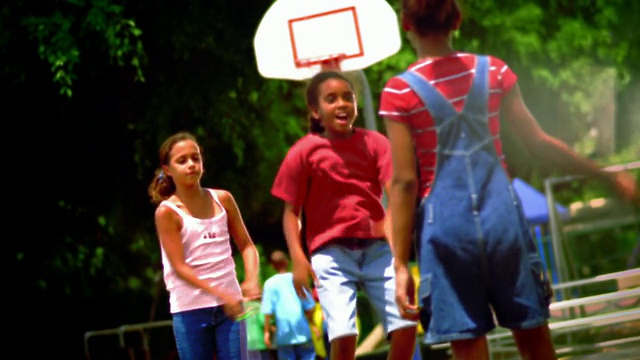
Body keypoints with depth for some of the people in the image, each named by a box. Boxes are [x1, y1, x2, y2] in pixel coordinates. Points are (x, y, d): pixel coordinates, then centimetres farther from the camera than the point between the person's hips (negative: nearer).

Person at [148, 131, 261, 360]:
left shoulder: (222, 200, 6)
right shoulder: (167, 212, -5)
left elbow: (246, 245, 11)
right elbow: (180, 267, -11)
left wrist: (251, 280, -9)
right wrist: (221, 294, -21)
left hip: (230, 306, 3)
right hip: (189, 309, -3)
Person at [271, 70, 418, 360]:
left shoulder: (374, 142, 4)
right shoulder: (304, 151, -1)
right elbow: (291, 211, 1)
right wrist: (298, 259, -13)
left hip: (376, 248, 3)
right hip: (331, 252, -3)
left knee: (406, 325, -6)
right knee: (343, 333, -16)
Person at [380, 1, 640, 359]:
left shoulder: (399, 92, -5)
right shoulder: (494, 71, 4)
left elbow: (404, 182, -7)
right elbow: (539, 143, 7)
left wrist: (401, 264, -4)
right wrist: (605, 174, 18)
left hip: (446, 225, -2)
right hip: (502, 215, 3)